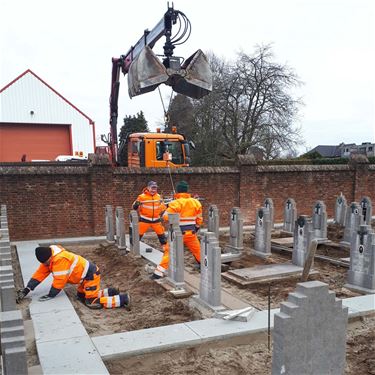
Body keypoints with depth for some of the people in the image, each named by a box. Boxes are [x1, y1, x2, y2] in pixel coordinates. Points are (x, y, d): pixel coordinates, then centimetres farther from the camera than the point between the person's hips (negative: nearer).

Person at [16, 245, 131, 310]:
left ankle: (123, 298, -8)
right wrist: (26, 289, -1)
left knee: (92, 303, -9)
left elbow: (59, 281, -23)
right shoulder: (47, 259, 2)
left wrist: (50, 295, -15)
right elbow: (39, 274, 5)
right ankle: (109, 292, 21)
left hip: (91, 274, -10)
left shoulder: (60, 258, -27)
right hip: (84, 277, 10)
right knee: (81, 296, 18)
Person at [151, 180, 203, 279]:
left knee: (169, 252, 1)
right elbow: (199, 219, 10)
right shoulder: (195, 202, 3)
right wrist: (196, 229, 25)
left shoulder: (175, 203, -12)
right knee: (198, 251, 20)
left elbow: (166, 217, -12)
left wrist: (167, 208, 8)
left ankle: (159, 273, -3)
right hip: (191, 232, 4)